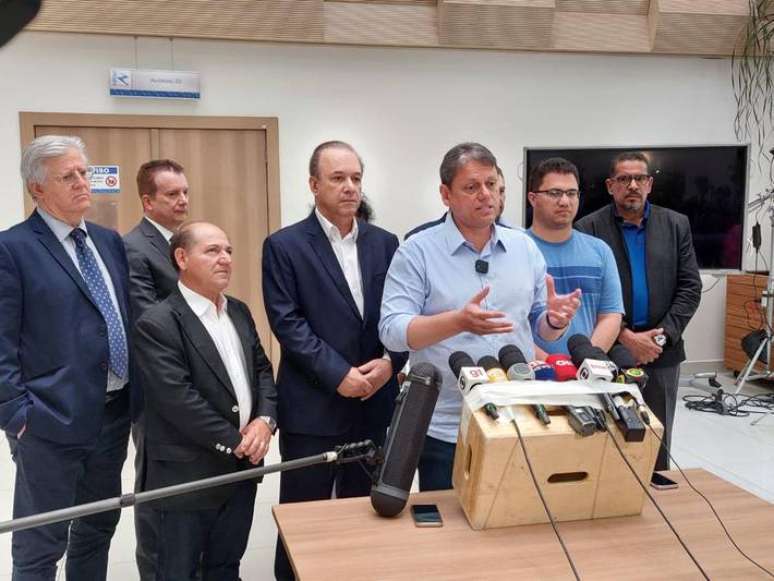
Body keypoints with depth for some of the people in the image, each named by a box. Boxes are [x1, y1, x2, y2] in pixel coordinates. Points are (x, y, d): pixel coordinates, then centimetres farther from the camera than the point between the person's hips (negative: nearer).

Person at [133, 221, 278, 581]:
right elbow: (178, 400, -21)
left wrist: (265, 420, -8)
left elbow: (262, 369, 10)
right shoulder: (157, 323, -15)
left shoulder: (239, 312, 10)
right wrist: (235, 442, -15)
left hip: (242, 467, 7)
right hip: (188, 474, -6)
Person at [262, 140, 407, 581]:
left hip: (374, 405, 4)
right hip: (313, 406, -4)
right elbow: (287, 321, -11)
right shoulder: (284, 245, -4)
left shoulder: (385, 243, 9)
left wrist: (389, 362, -10)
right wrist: (338, 374, -16)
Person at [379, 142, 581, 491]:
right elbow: (391, 331, -14)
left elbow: (538, 325, 11)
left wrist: (554, 320, -12)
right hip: (445, 430, -3)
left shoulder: (525, 247, 8)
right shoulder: (417, 251, -6)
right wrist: (459, 321, -27)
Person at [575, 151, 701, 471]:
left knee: (657, 440, 11)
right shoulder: (588, 228, -3)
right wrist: (626, 337, -13)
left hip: (662, 353, 3)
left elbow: (690, 288, 4)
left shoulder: (676, 225, 7)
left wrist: (662, 336, -8)